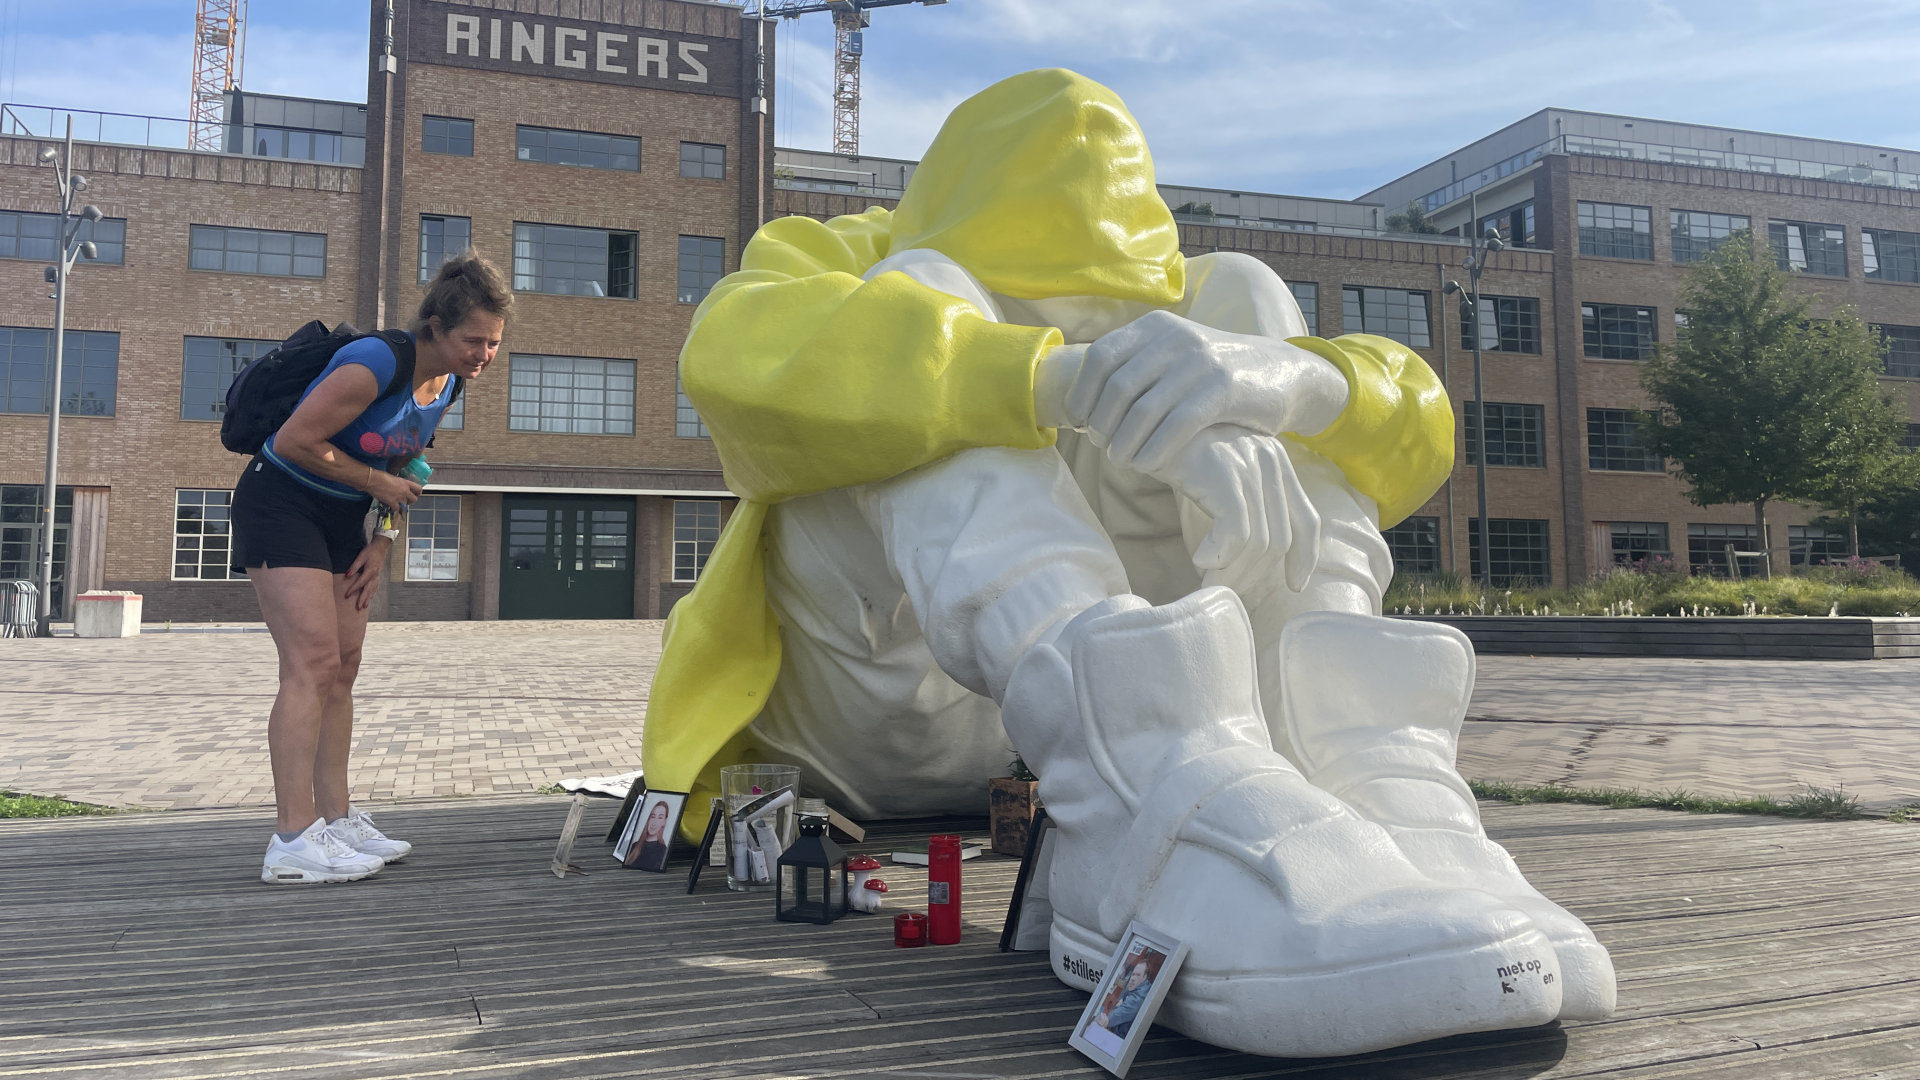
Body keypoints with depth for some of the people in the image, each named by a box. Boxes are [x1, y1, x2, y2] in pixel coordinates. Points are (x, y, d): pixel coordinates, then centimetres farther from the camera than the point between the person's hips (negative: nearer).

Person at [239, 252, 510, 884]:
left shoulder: (446, 384, 2)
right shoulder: (377, 364, -25)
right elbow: (294, 440, -23)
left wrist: (383, 541, 4)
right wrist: (375, 482, -15)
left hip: (341, 516, 9)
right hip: (280, 502, -9)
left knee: (343, 666, 7)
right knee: (313, 661, -17)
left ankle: (336, 819, 14)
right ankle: (293, 841, -16)